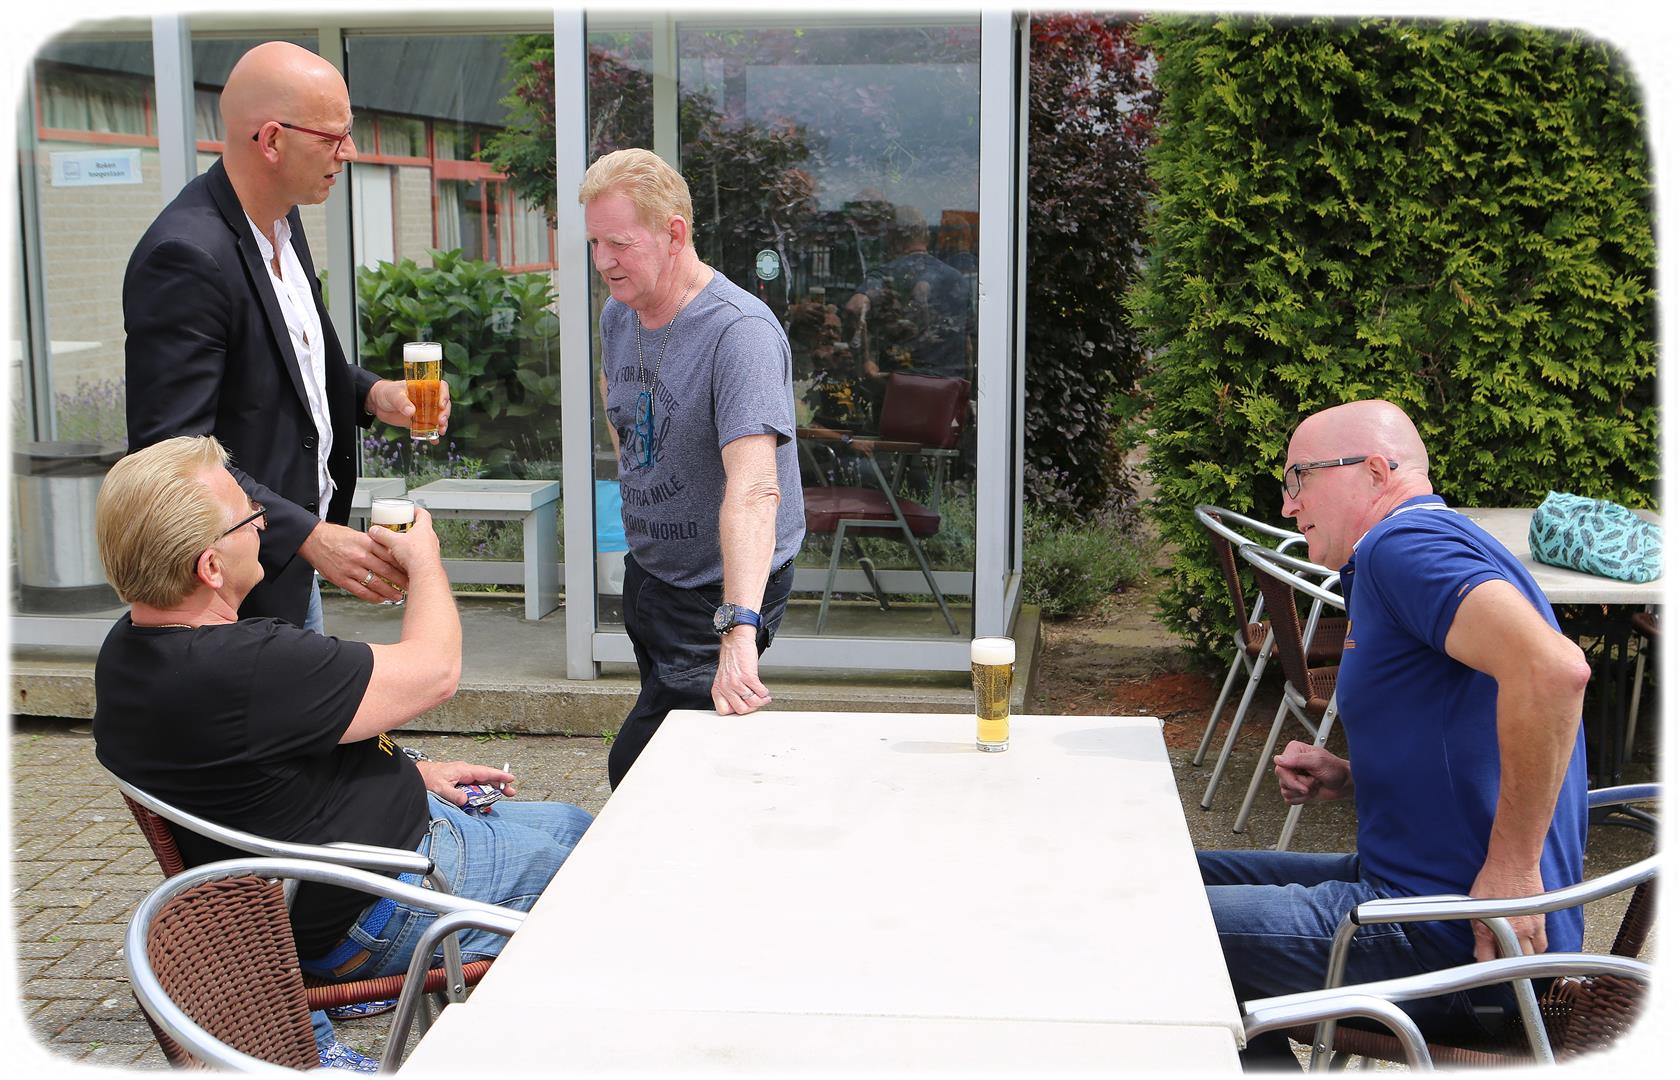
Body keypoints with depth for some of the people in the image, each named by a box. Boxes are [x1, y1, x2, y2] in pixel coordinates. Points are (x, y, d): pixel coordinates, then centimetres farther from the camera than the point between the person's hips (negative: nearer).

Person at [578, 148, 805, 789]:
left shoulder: (740, 332, -27)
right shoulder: (617, 317, 1)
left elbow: (754, 486, -40)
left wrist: (739, 629, -51)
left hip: (726, 589, -9)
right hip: (647, 573, 9)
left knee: (636, 768, -13)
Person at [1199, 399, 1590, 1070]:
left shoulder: (1406, 542, -15)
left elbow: (1551, 668, -32)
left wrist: (1513, 866, -26)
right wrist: (1350, 779, 10)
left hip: (1458, 937, -11)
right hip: (1412, 883, 11)